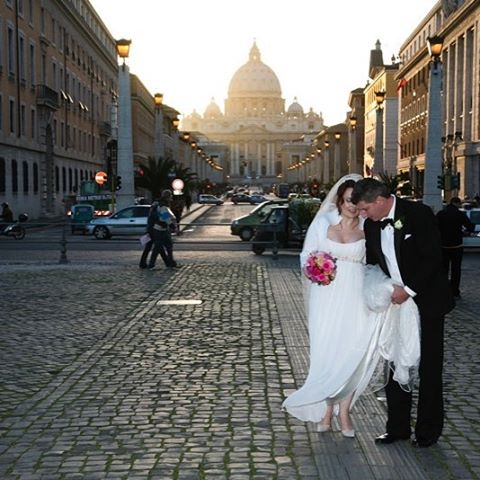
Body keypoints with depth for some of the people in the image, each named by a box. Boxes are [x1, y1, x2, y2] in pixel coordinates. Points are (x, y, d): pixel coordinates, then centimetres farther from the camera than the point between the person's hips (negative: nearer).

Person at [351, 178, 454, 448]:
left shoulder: (419, 214, -16)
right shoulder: (372, 225, 2)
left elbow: (433, 258, -19)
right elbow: (371, 262, 12)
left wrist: (409, 290, -21)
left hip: (426, 301, -5)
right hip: (395, 303, 6)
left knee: (429, 369, 5)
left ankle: (428, 431, 16)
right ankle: (398, 427, 19)